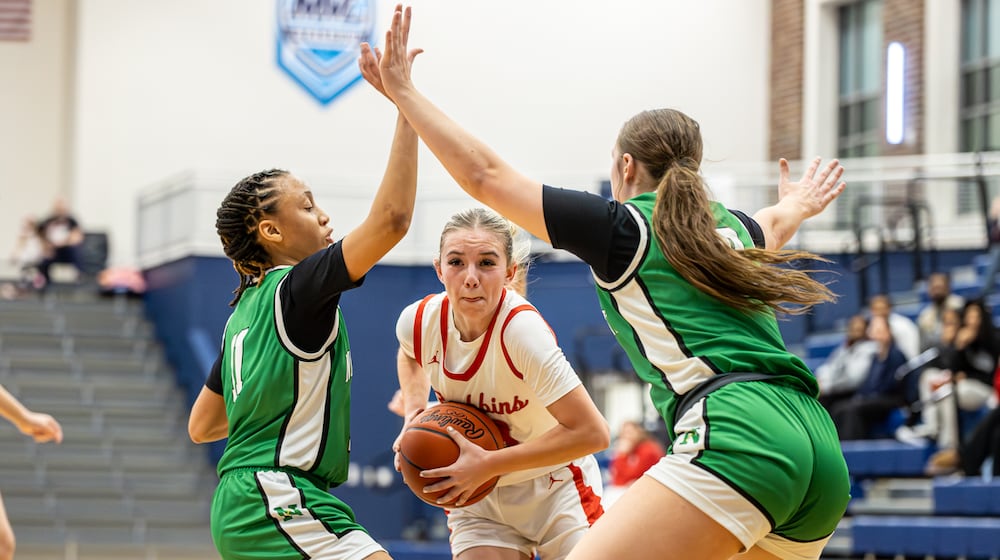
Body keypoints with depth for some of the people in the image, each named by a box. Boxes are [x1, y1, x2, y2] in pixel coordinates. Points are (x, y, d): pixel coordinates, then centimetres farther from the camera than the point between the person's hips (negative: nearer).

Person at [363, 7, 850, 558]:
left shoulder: (621, 228, 6)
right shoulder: (731, 226, 25)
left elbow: (485, 175, 8)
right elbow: (774, 226, 52)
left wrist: (402, 90, 18)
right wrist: (798, 206, 76)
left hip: (738, 439, -8)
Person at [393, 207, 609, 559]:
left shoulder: (522, 329, -30)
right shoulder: (419, 321, -15)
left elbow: (590, 433, -32)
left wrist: (487, 465, -30)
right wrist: (414, 415, -4)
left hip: (555, 488, -3)